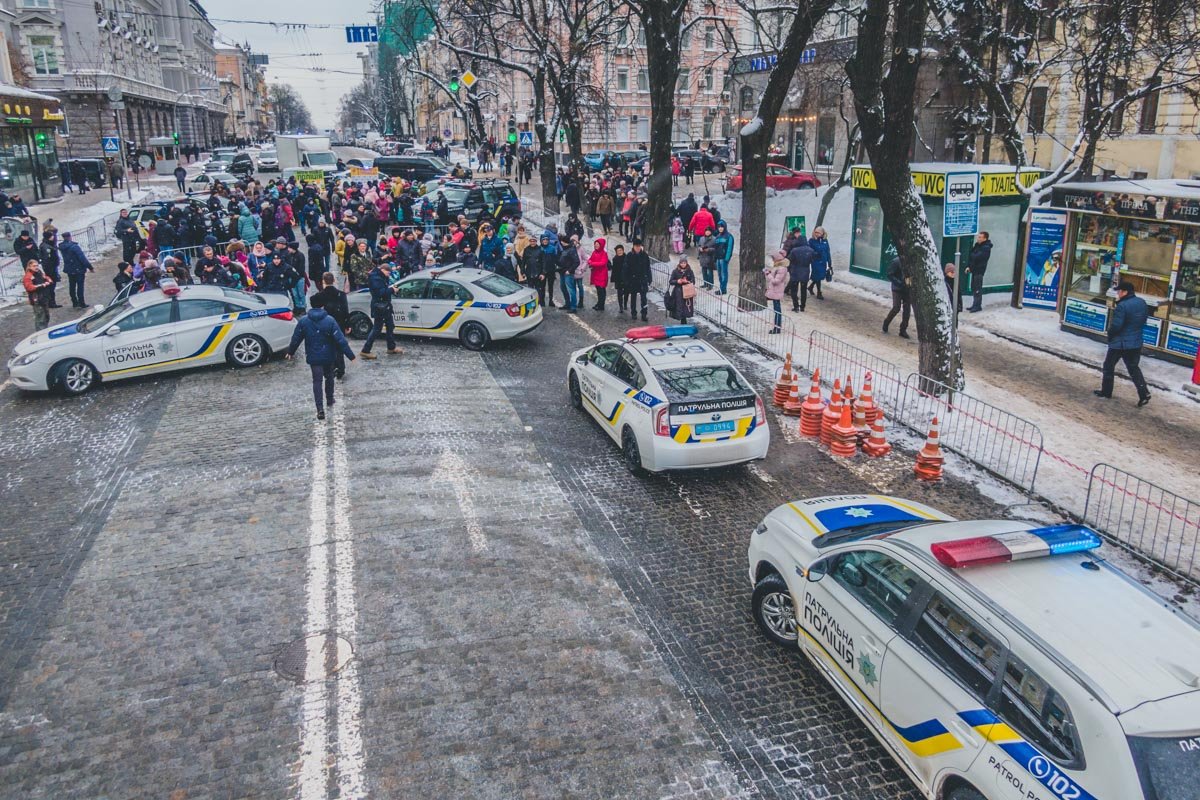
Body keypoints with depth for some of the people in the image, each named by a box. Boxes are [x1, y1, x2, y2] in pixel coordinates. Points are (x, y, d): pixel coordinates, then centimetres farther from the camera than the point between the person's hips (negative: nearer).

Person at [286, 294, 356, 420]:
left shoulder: (303, 321, -7)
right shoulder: (329, 320, -13)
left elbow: (296, 338, 2)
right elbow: (340, 339, -16)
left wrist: (291, 351, 19)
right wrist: (350, 355, -12)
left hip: (313, 357, 0)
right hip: (329, 356, 0)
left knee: (317, 381, 1)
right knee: (329, 377, 22)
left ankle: (320, 409, -11)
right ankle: (330, 401, 37)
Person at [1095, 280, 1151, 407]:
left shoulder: (1122, 306, -22)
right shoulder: (1142, 303, 4)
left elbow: (1116, 325, -22)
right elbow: (1144, 319, 14)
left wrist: (1110, 335, -4)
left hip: (1119, 342, -7)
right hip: (1136, 342, 7)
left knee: (1109, 365, 11)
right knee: (1133, 368, 14)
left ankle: (1106, 391, 20)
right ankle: (1144, 393, 1)